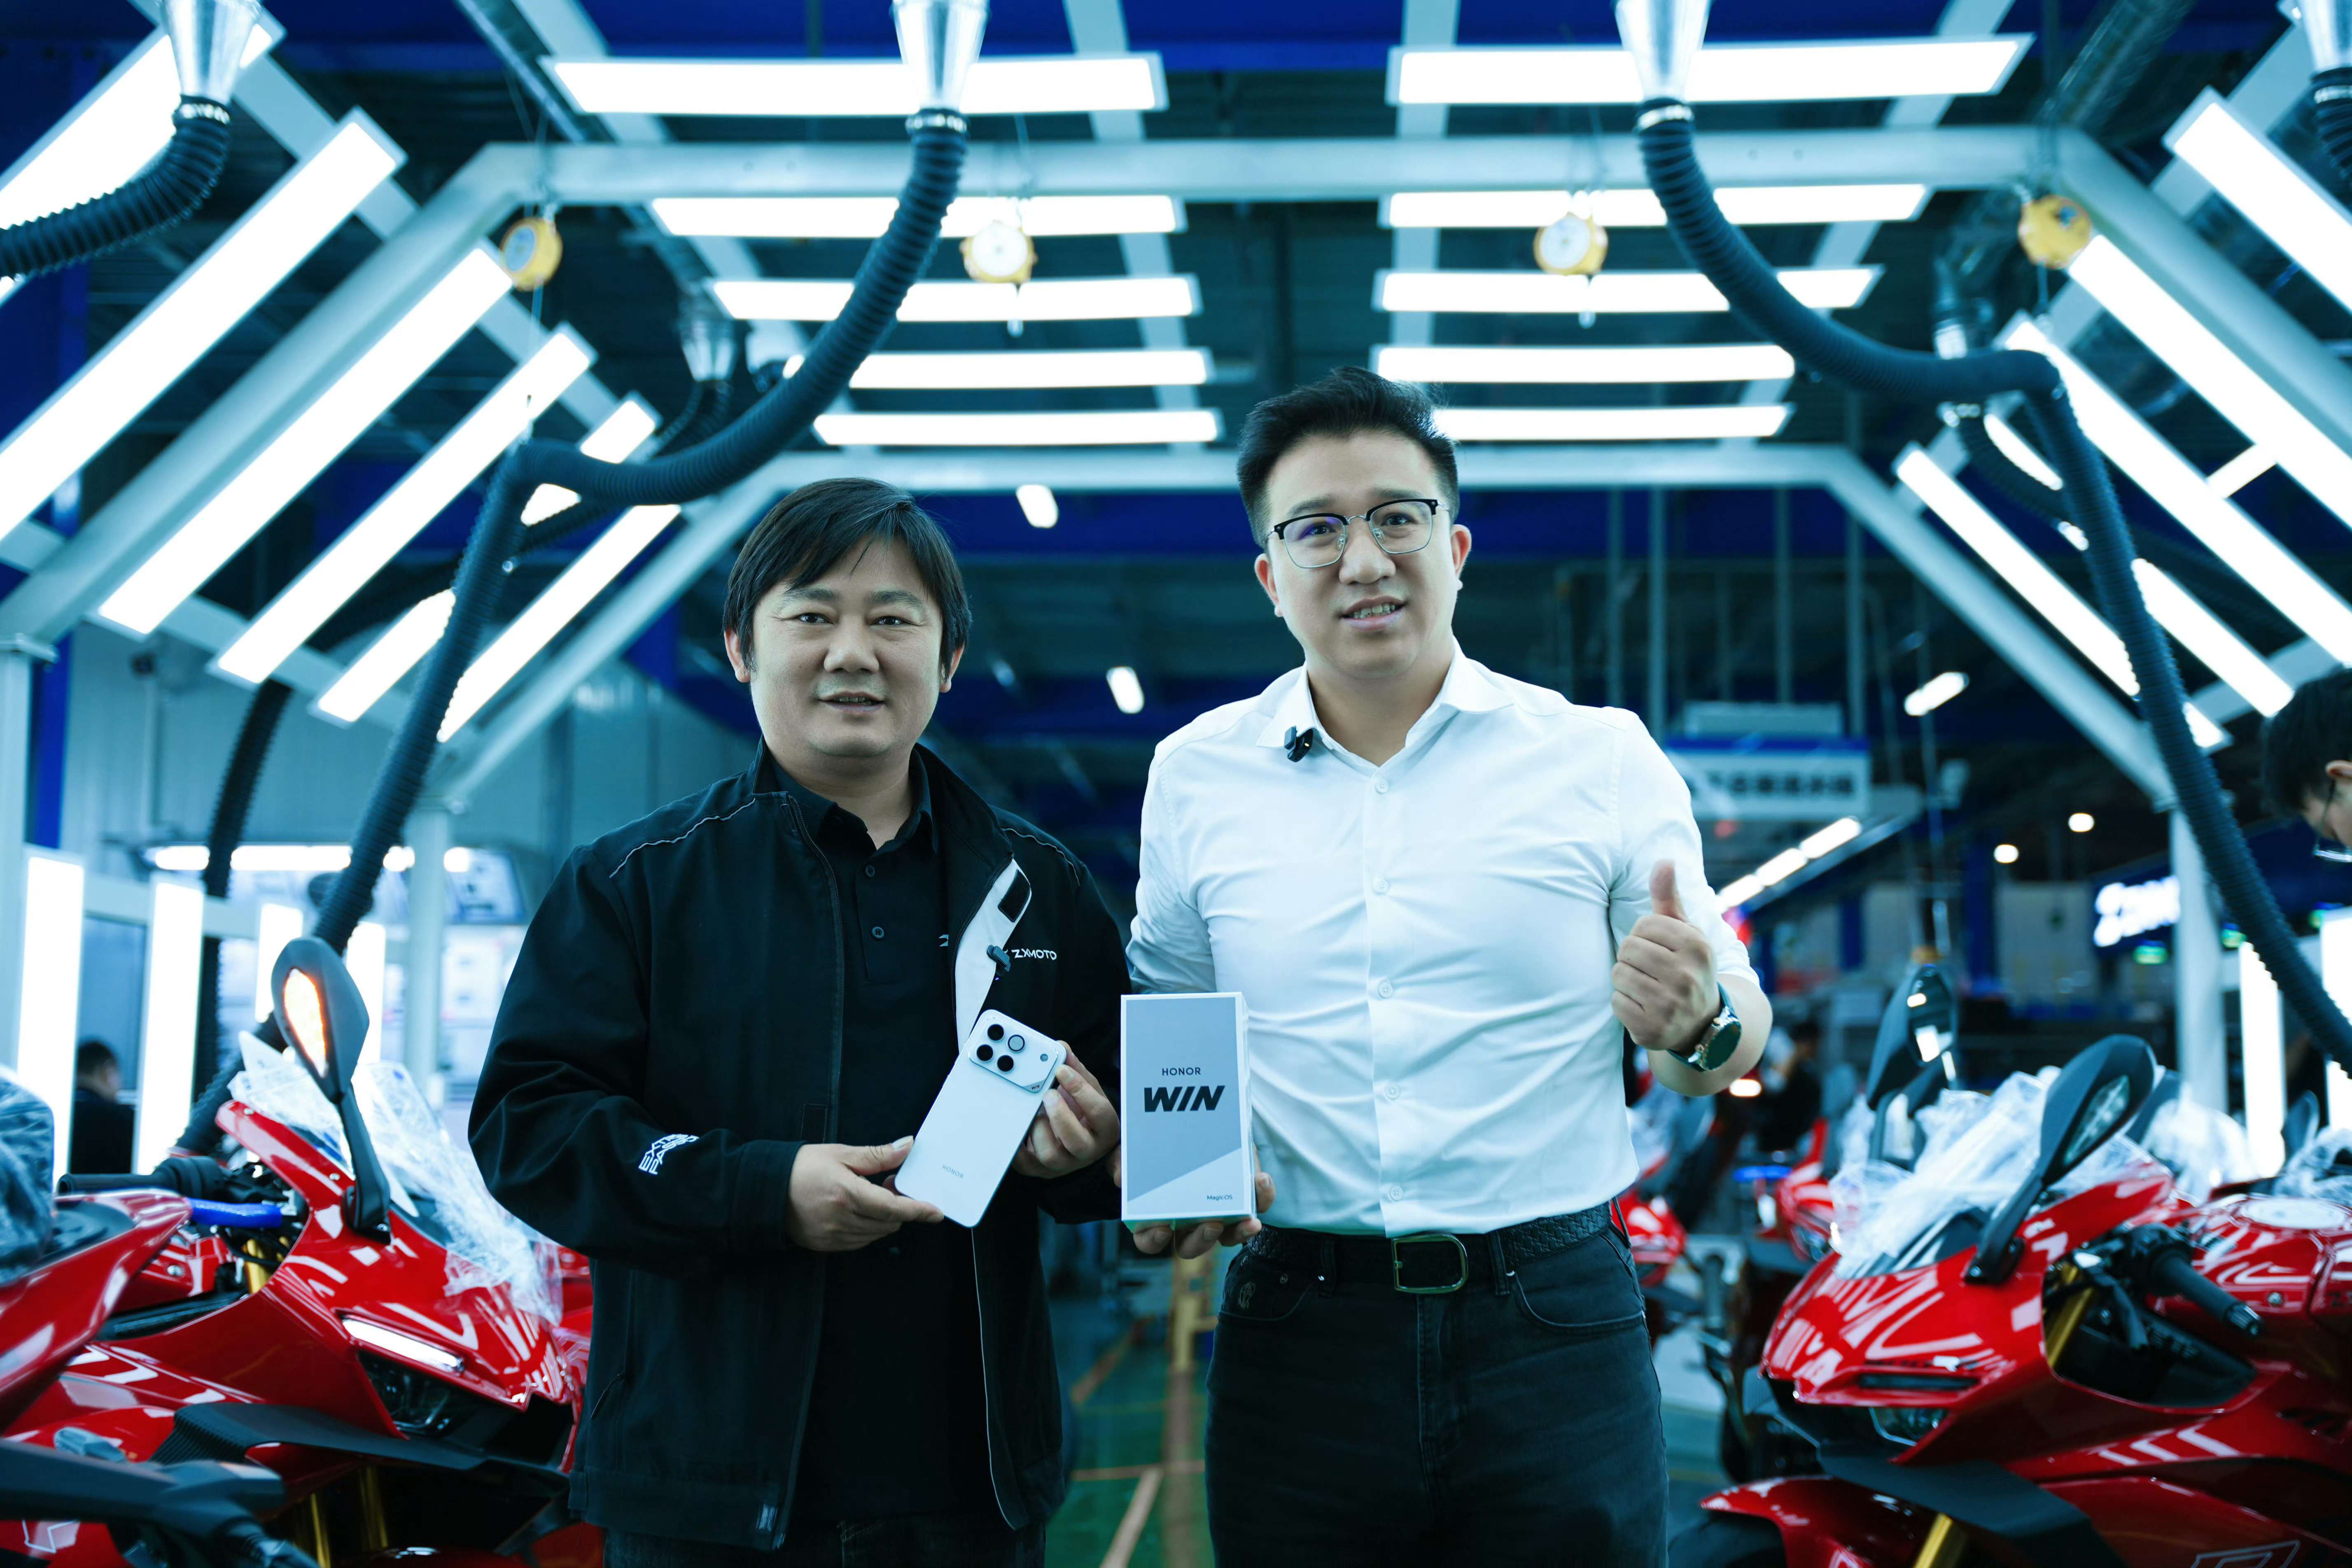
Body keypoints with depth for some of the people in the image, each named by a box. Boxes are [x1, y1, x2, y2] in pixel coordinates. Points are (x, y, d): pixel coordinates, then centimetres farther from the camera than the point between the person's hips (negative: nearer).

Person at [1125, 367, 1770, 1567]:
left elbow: (1736, 1047, 6)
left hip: (1554, 1332, -1)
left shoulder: (1602, 760, 2)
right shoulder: (1196, 775, 7)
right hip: (1299, 1338, 1)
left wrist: (1697, 1021, -17)